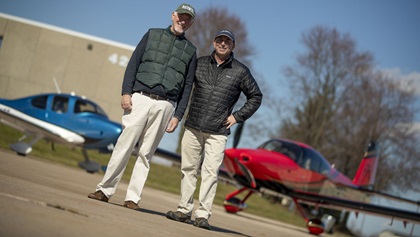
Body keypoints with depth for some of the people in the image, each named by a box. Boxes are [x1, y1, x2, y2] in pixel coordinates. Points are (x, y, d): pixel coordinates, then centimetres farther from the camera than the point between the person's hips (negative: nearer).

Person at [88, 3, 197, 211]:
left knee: (145, 153, 1)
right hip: (140, 98, -1)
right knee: (124, 145, -6)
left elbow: (187, 86, 10)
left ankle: (133, 197, 3)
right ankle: (105, 189, -1)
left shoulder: (190, 50, 14)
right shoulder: (153, 34, 13)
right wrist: (126, 92, -5)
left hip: (165, 106, 1)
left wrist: (178, 115, 2)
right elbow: (133, 63, 7)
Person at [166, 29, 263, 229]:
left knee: (210, 173, -7)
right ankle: (184, 210, 13)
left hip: (217, 132, -2)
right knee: (188, 169, 5)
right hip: (192, 128, 2)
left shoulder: (240, 71, 4)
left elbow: (256, 96, 13)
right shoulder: (199, 63, 8)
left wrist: (238, 116, 4)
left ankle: (203, 215, -4)